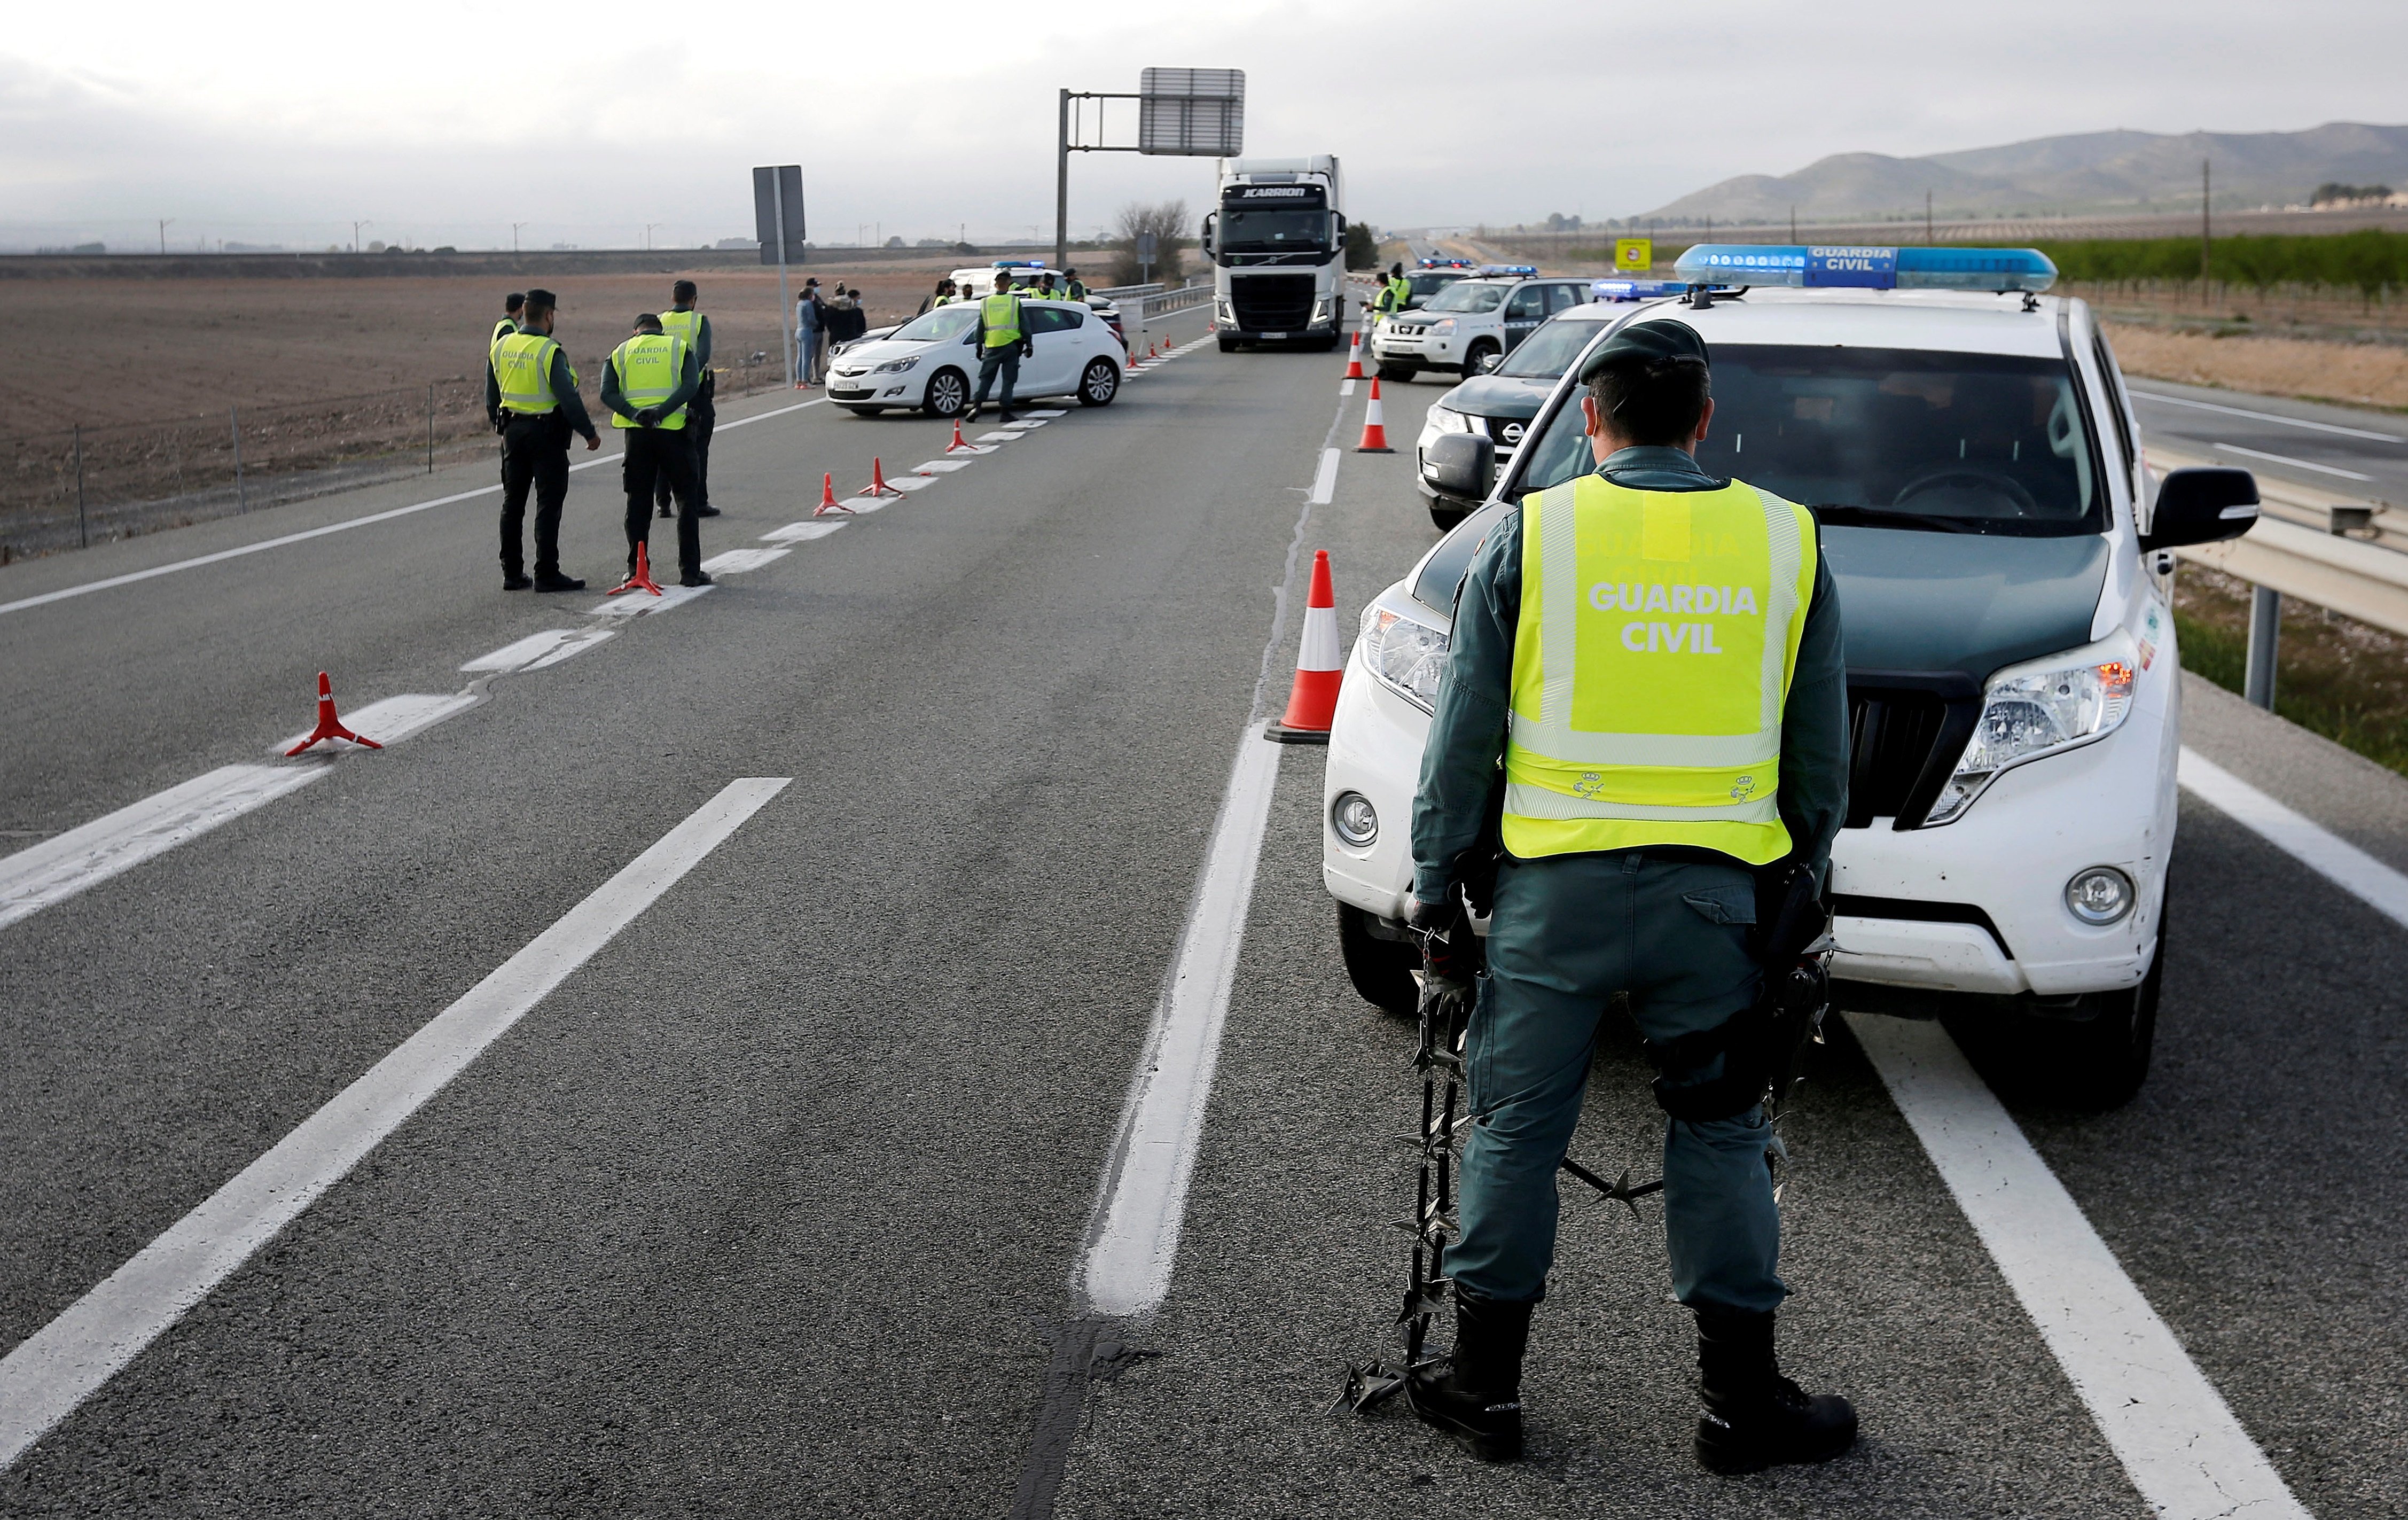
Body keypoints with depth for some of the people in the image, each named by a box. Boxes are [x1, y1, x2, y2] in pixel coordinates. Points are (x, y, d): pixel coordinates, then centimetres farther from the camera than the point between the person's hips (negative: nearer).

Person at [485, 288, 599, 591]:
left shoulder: (500, 348, 6)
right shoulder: (550, 352, -15)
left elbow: (491, 397, 13)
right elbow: (569, 399, -18)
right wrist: (589, 433, -9)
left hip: (512, 432, 7)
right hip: (546, 433, -6)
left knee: (512, 503, 12)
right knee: (549, 503, -2)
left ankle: (512, 573, 16)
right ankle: (547, 574, -3)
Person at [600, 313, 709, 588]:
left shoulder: (620, 353, 14)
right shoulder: (680, 348, 9)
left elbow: (608, 394, -3)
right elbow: (691, 386, -11)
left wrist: (634, 414, -13)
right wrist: (662, 411, -16)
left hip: (636, 432, 2)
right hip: (673, 430, -2)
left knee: (638, 502, 10)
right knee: (687, 500, 6)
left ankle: (635, 570, 11)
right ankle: (690, 571, 3)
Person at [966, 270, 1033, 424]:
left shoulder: (985, 303, 6)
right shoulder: (1015, 302, -1)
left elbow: (980, 329, 10)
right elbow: (1024, 325, 1)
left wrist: (979, 348, 17)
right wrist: (1029, 344, 8)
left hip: (991, 346, 2)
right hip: (1011, 345, -2)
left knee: (986, 378, 9)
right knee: (1008, 380, 4)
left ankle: (977, 405, -6)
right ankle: (1006, 412, 0)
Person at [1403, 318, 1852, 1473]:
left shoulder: (1530, 534, -3)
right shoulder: (1785, 541, 4)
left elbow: (1463, 740, -1)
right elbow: (1821, 755, 9)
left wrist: (1437, 891, 6)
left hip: (1554, 881, -1)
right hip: (1716, 887, 2)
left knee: (1516, 1127, 10)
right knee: (1718, 1132, 13)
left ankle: (1485, 1385, 21)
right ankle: (1742, 1400, 21)